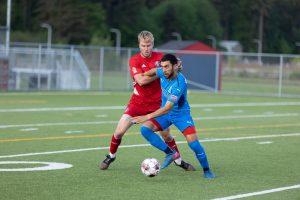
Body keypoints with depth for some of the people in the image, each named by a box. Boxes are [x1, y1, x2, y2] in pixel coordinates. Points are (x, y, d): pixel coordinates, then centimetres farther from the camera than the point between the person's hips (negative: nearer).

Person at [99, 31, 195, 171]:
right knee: (119, 131, -9)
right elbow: (141, 80, -22)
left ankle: (178, 160, 20)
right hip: (137, 102, -1)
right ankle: (111, 156, 15)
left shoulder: (160, 57, -2)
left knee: (166, 133, 0)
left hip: (156, 103, 1)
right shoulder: (134, 60, -9)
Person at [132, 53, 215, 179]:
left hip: (181, 113, -6)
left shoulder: (180, 83, -33)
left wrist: (147, 117, -42)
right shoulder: (163, 73, -14)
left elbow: (167, 108, -37)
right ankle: (170, 153, -5)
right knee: (145, 129, -17)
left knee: (193, 142, -21)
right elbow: (154, 71, 15)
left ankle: (206, 170, 3)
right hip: (164, 113, 6)